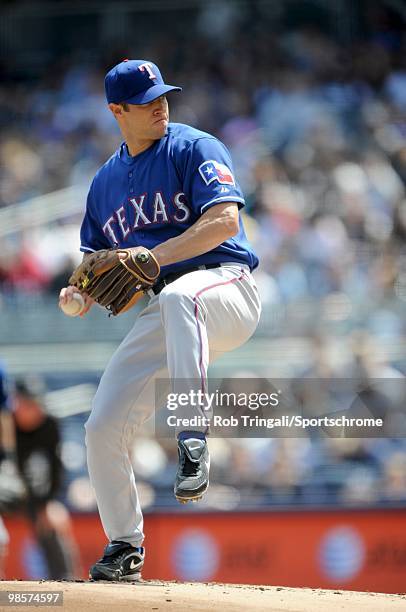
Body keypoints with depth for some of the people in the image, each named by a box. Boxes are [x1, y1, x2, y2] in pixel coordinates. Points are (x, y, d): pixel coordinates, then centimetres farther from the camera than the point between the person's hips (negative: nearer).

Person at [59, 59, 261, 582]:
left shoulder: (194, 148, -1)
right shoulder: (106, 182, 17)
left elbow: (225, 221, -15)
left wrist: (153, 256, -22)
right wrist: (82, 295, -1)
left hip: (226, 288, -6)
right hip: (161, 311, 6)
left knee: (179, 296, -43)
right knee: (102, 428, -3)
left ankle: (192, 440, -47)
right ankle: (124, 546, 16)